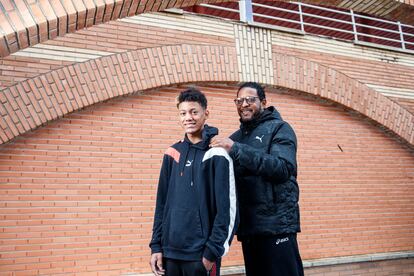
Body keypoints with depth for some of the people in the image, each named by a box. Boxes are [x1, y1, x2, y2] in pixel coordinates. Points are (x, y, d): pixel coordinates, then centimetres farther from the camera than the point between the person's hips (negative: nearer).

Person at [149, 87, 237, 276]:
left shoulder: (216, 154, -8)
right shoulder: (172, 153, 6)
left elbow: (226, 208, -10)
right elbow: (162, 203, 8)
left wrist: (213, 250, -12)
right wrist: (156, 245, 4)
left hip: (201, 253, -4)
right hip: (170, 251, 4)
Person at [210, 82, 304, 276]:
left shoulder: (279, 128, -2)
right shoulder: (236, 137, 15)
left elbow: (283, 168, -19)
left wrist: (237, 149, -23)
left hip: (276, 224, -5)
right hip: (247, 226, 6)